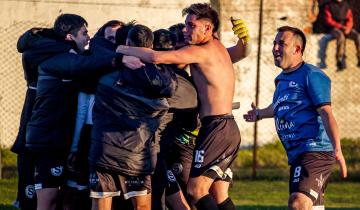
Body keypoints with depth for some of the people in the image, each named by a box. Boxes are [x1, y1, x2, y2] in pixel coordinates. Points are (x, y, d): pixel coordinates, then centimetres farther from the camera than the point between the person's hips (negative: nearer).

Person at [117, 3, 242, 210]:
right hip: (230, 129, 9)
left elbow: (156, 57, -18)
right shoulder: (219, 48, 18)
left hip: (216, 127, -9)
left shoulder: (200, 52, -9)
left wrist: (125, 50, -5)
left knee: (196, 189, -12)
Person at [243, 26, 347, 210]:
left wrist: (337, 149, -28)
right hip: (296, 154, 10)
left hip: (315, 151, -10)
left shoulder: (311, 75, -8)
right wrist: (260, 114, 62)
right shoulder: (281, 80, 19)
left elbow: (326, 113, -16)